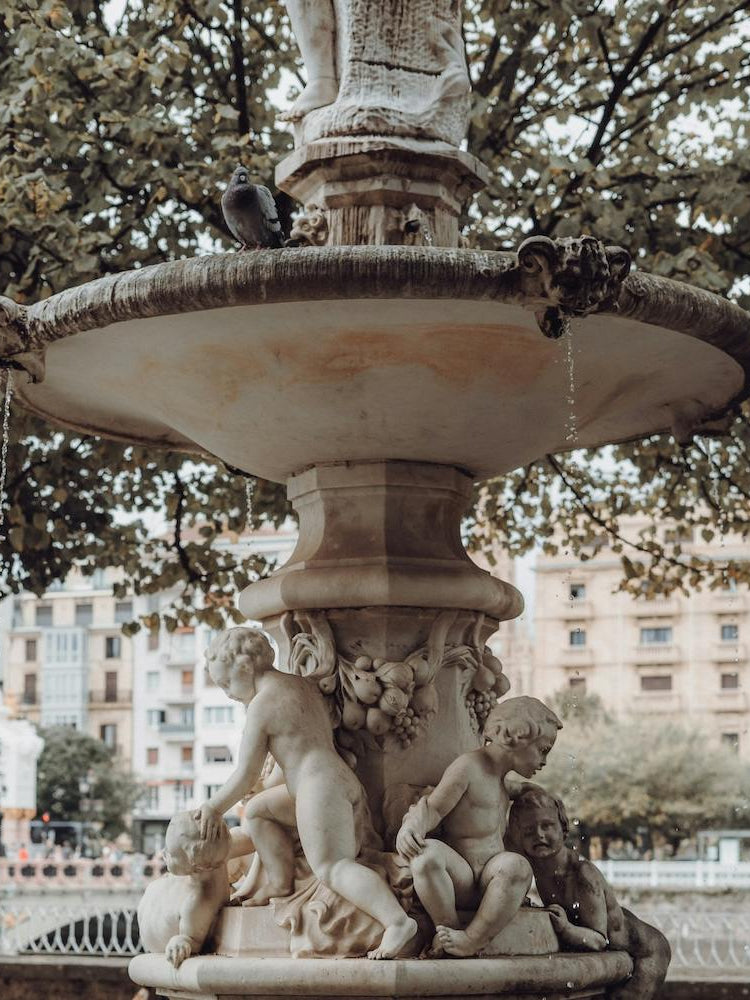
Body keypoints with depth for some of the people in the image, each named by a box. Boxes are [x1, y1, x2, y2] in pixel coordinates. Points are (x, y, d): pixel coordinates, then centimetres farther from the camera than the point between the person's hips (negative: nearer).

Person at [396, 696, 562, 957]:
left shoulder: (501, 780, 23)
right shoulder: (467, 766, -4)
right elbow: (434, 808, -10)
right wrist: (411, 826, -28)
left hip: (491, 879, 5)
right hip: (459, 877, -5)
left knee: (516, 865, -33)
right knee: (427, 854, -40)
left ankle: (473, 938, -27)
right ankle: (448, 927, -22)